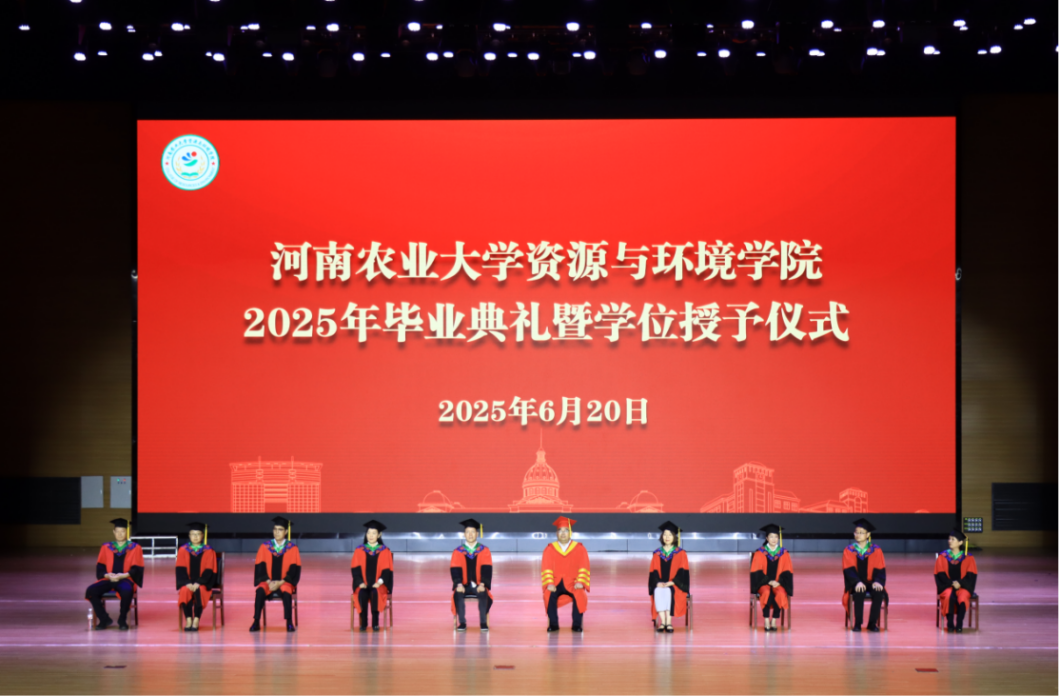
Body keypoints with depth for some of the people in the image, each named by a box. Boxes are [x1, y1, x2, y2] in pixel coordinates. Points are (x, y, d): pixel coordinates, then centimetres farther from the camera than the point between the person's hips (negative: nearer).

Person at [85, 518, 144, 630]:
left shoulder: (135, 548, 7)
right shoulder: (106, 548, 14)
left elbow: (137, 569, 0)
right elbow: (100, 567, 10)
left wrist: (123, 575, -17)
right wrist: (107, 575, -12)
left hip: (126, 579, -3)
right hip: (108, 579, 3)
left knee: (126, 591, -39)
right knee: (90, 591, -25)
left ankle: (122, 620, -15)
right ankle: (104, 619, -8)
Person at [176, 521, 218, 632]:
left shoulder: (208, 551, 4)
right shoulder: (183, 550, 7)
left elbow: (208, 570, -3)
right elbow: (181, 569, 0)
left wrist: (198, 583, -17)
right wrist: (188, 583, -16)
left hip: (202, 583, -1)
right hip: (187, 583, 1)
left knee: (199, 591, -34)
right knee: (185, 591, -32)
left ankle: (196, 620, -30)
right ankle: (188, 620, -27)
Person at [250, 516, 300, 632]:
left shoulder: (292, 549, 1)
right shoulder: (265, 547, 5)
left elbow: (294, 569, -4)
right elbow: (260, 567, 1)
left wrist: (280, 583, -17)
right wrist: (269, 582, -16)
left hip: (284, 582, -1)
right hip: (267, 582, 1)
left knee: (286, 592, -36)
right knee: (260, 591, -32)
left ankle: (289, 622, -28)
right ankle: (256, 622, -29)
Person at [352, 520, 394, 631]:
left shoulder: (385, 551, 5)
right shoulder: (359, 551, 8)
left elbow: (387, 570, 1)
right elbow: (355, 568, 3)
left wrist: (379, 582, -15)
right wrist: (361, 582, -13)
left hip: (379, 585, -1)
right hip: (363, 584, 1)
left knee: (375, 593, -34)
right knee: (362, 594, -33)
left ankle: (375, 622, -26)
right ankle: (363, 622, -24)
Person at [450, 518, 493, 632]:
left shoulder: (484, 551, 4)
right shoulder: (458, 552, 5)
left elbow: (487, 569, -6)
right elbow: (455, 570, -5)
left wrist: (482, 584, -22)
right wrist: (459, 584, -23)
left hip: (479, 586, -1)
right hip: (464, 585, 1)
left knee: (483, 594, -35)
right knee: (458, 594, -33)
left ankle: (483, 622, -24)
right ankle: (462, 622, -25)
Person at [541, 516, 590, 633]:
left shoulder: (579, 549, 4)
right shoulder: (550, 549, 5)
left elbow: (583, 568, -3)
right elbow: (546, 569, -3)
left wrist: (580, 582, -21)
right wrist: (549, 583, -21)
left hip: (573, 583, 0)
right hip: (556, 583, 0)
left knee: (580, 595, -34)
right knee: (549, 595, -34)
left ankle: (577, 624, -18)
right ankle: (553, 624, -19)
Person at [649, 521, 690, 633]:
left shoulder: (680, 553, 5)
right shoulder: (657, 554, 12)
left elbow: (683, 571, -3)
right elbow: (653, 571, 6)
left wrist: (671, 582, -17)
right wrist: (658, 582, -14)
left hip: (675, 585, -2)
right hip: (660, 585, 2)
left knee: (668, 592, -35)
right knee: (658, 592, -33)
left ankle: (669, 623, -33)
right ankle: (662, 622, -34)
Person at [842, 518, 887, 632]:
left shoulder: (876, 551, 5)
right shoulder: (848, 551, 3)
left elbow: (880, 570, 0)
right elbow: (849, 569, -7)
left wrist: (877, 581, -22)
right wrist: (857, 582, -25)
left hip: (872, 583, 1)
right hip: (856, 583, -1)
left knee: (878, 593, -33)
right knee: (859, 593, -36)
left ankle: (872, 623, -21)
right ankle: (857, 623, -25)